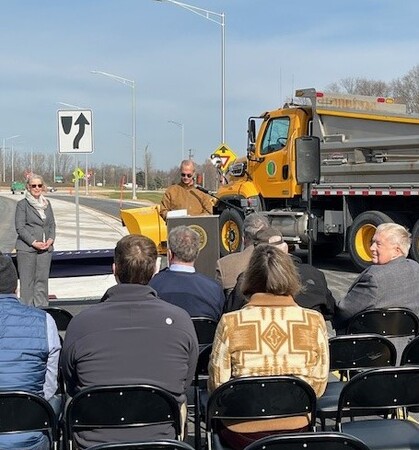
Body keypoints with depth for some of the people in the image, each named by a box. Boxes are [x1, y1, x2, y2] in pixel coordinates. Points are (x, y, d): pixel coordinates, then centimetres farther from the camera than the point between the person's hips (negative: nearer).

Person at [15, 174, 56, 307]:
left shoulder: (47, 203, 13)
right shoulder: (22, 204, -3)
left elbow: (52, 224, 15)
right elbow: (20, 227, -7)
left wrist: (51, 239, -2)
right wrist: (34, 242, -14)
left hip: (46, 248, 5)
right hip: (26, 249, -5)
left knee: (42, 280, 7)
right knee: (27, 281, -2)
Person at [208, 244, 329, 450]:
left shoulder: (230, 323, -14)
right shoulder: (314, 321, -10)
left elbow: (217, 386, -6)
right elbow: (318, 384, -1)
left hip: (241, 432, -2)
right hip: (296, 429, 2)